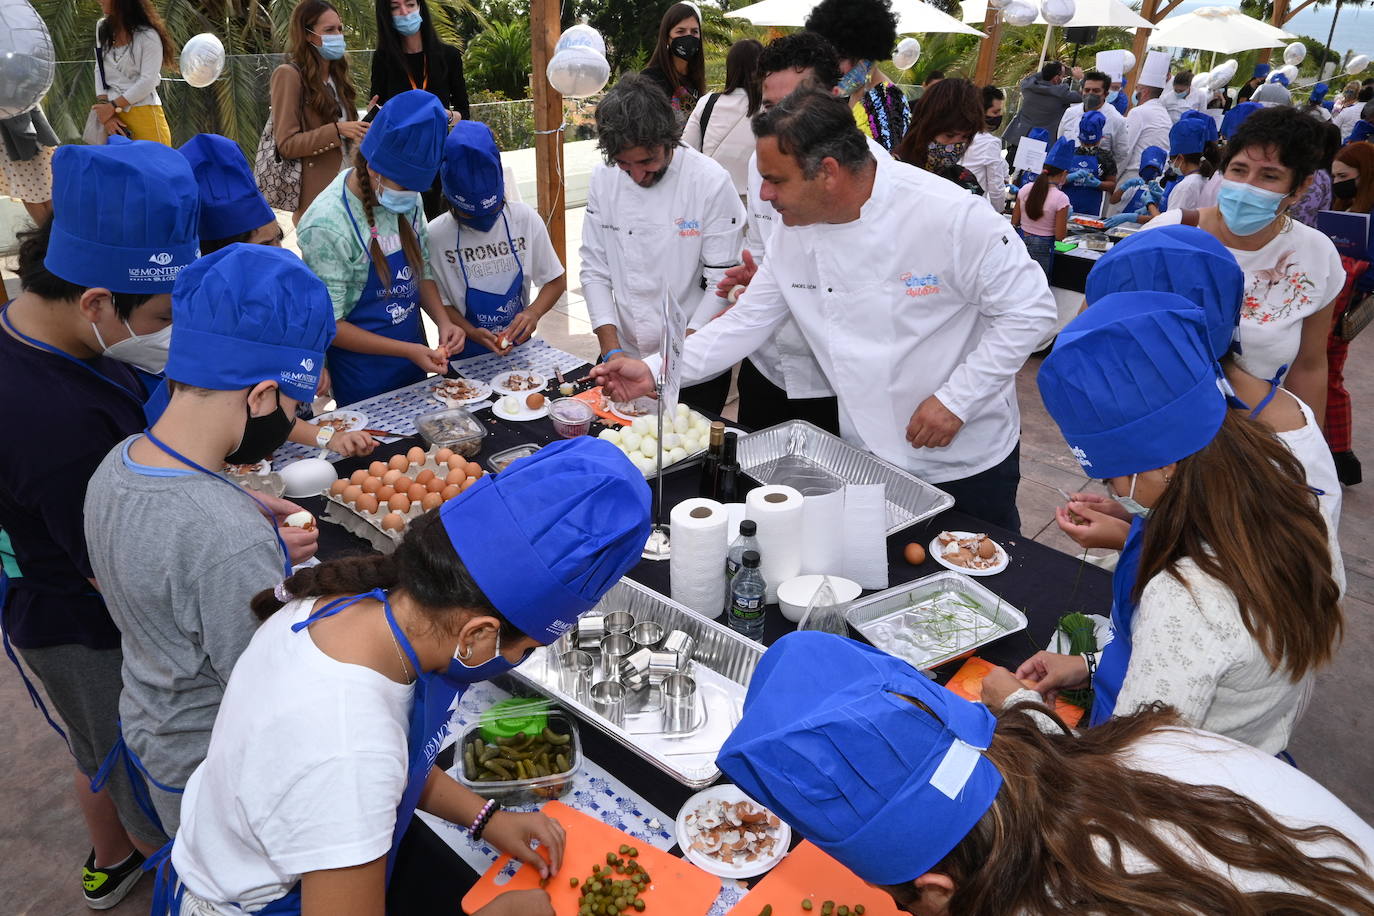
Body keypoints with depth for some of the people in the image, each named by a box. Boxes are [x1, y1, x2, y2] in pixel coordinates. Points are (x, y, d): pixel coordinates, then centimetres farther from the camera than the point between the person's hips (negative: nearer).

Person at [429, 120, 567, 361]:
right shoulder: (436, 235, -10)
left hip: (520, 347, 2)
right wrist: (472, 332, -17)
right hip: (467, 356, -1)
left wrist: (533, 312, -13)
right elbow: (440, 303, 0)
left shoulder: (525, 219, -4)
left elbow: (556, 280, 6)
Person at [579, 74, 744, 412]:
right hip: (625, 358, 4)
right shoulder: (604, 181, -3)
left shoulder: (711, 181, -15)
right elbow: (595, 270, 2)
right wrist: (611, 349, -9)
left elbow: (722, 282, -15)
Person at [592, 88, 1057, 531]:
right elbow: (749, 320, 1)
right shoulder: (794, 231, -6)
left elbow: (1028, 310, -17)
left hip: (966, 460, -4)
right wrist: (656, 370, -5)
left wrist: (955, 399, -20)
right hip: (866, 459, 4)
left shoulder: (950, 216, -24)